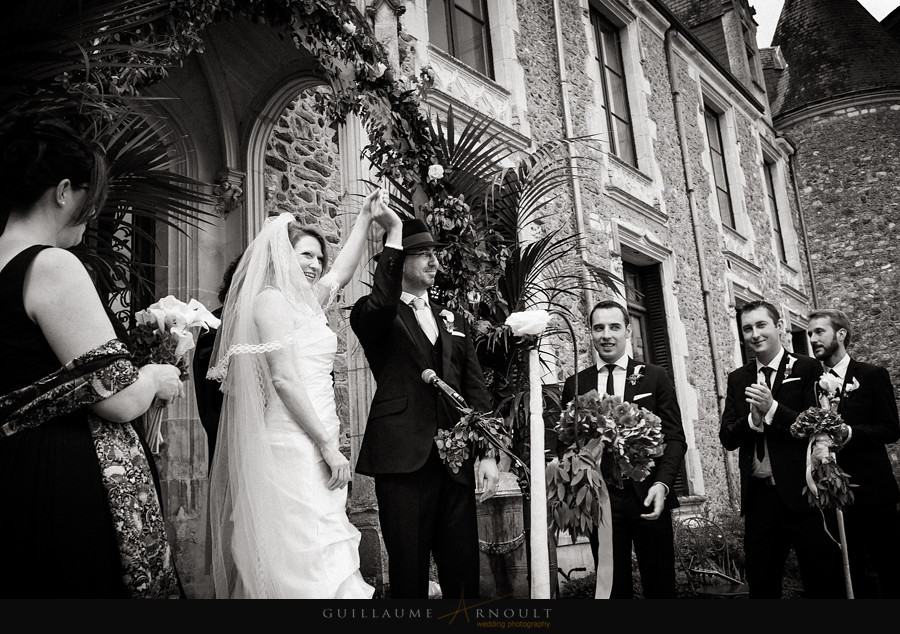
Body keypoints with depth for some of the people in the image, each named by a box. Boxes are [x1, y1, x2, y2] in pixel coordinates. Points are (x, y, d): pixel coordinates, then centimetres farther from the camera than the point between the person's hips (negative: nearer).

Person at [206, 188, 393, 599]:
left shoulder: (305, 302, 18)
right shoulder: (271, 299, -6)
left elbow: (343, 271, 32)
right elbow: (284, 379, -14)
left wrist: (366, 217, 32)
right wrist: (329, 446, -14)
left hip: (312, 448, 9)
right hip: (294, 446, -9)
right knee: (309, 561, -10)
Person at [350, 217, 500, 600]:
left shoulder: (453, 323, 20)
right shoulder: (372, 315, 5)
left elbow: (476, 391, 14)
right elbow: (381, 304, -22)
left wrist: (487, 453, 3)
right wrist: (393, 236, -16)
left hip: (456, 462, 5)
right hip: (404, 460, -4)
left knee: (463, 571, 6)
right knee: (409, 571, 2)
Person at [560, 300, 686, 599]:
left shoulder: (655, 377, 5)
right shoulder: (575, 384, 9)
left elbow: (674, 437, 1)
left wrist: (662, 484, -14)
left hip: (648, 499, -1)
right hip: (599, 502, 1)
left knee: (660, 585, 5)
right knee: (613, 587, 9)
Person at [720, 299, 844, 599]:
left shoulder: (807, 369, -2)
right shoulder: (738, 379, 10)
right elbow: (727, 438, 5)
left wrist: (772, 408, -20)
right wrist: (752, 419, -13)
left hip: (803, 495, -4)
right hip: (758, 497, 4)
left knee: (823, 584, 6)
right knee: (761, 585, 13)